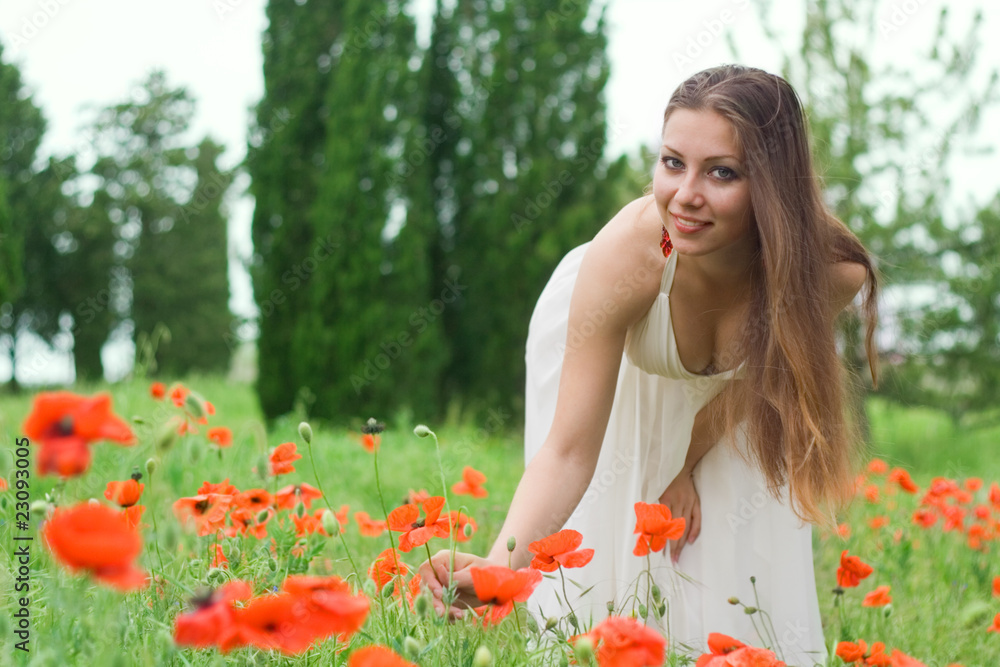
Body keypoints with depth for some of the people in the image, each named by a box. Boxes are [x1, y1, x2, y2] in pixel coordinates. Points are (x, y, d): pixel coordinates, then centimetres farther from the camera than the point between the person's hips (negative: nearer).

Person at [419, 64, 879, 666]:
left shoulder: (832, 272, -35)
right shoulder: (620, 258, -41)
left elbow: (750, 376, -11)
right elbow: (568, 452, -40)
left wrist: (686, 467, -5)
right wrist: (502, 562, -55)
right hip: (604, 342, -2)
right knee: (598, 552, -5)